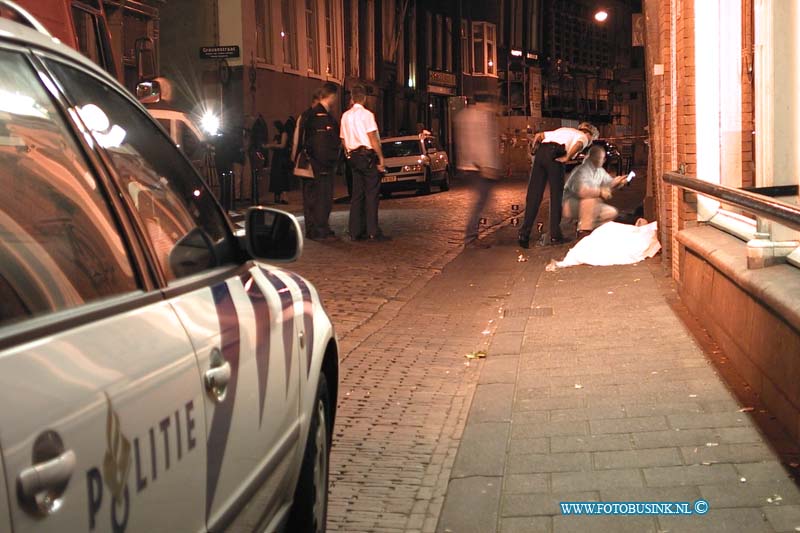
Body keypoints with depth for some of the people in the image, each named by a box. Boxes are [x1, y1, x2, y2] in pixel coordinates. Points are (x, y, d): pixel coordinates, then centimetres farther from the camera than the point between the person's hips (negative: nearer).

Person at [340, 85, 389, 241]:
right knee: (372, 194, -6)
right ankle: (373, 232, -10)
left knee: (357, 194, 9)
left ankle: (355, 232, 8)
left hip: (353, 156, 7)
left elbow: (343, 140, 14)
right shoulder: (366, 114, -10)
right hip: (367, 156, -7)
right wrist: (381, 157, -10)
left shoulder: (345, 116, 10)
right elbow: (373, 138, -14)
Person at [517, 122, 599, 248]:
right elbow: (578, 145, -10)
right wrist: (567, 158, -5)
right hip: (554, 156, -6)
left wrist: (536, 151, 27)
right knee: (556, 195, 6)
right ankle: (555, 236, 9)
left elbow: (539, 135, 27)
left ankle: (524, 234, 0)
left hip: (541, 152, 6)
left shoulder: (564, 130, 36)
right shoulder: (583, 136, 16)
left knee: (533, 195, 5)